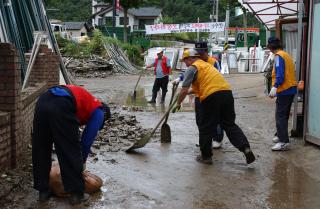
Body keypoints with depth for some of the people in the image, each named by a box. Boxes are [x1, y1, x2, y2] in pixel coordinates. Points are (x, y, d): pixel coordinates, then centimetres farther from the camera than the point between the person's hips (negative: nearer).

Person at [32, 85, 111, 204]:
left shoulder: (85, 100, 40)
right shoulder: (98, 112, 21)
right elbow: (87, 139, 15)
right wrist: (82, 161, 30)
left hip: (42, 101, 7)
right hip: (61, 107, -7)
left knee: (40, 152, 19)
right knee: (71, 153, 8)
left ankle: (43, 191, 28)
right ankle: (77, 194, 18)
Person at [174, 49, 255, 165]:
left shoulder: (192, 68, 4)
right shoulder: (207, 65, 29)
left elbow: (184, 90, 0)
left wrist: (178, 103, 13)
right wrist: (189, 91, 44)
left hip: (211, 97, -7)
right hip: (227, 93, 7)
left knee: (206, 128, 7)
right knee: (230, 125, 12)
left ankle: (206, 156, 16)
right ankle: (246, 148, -3)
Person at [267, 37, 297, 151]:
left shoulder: (279, 56, -11)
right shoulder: (286, 55, 17)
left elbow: (280, 74, -23)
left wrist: (275, 87, -30)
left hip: (284, 90, -10)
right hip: (291, 88, 10)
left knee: (280, 116, -10)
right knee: (284, 114, 18)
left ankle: (284, 141, -13)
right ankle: (281, 135, 29)